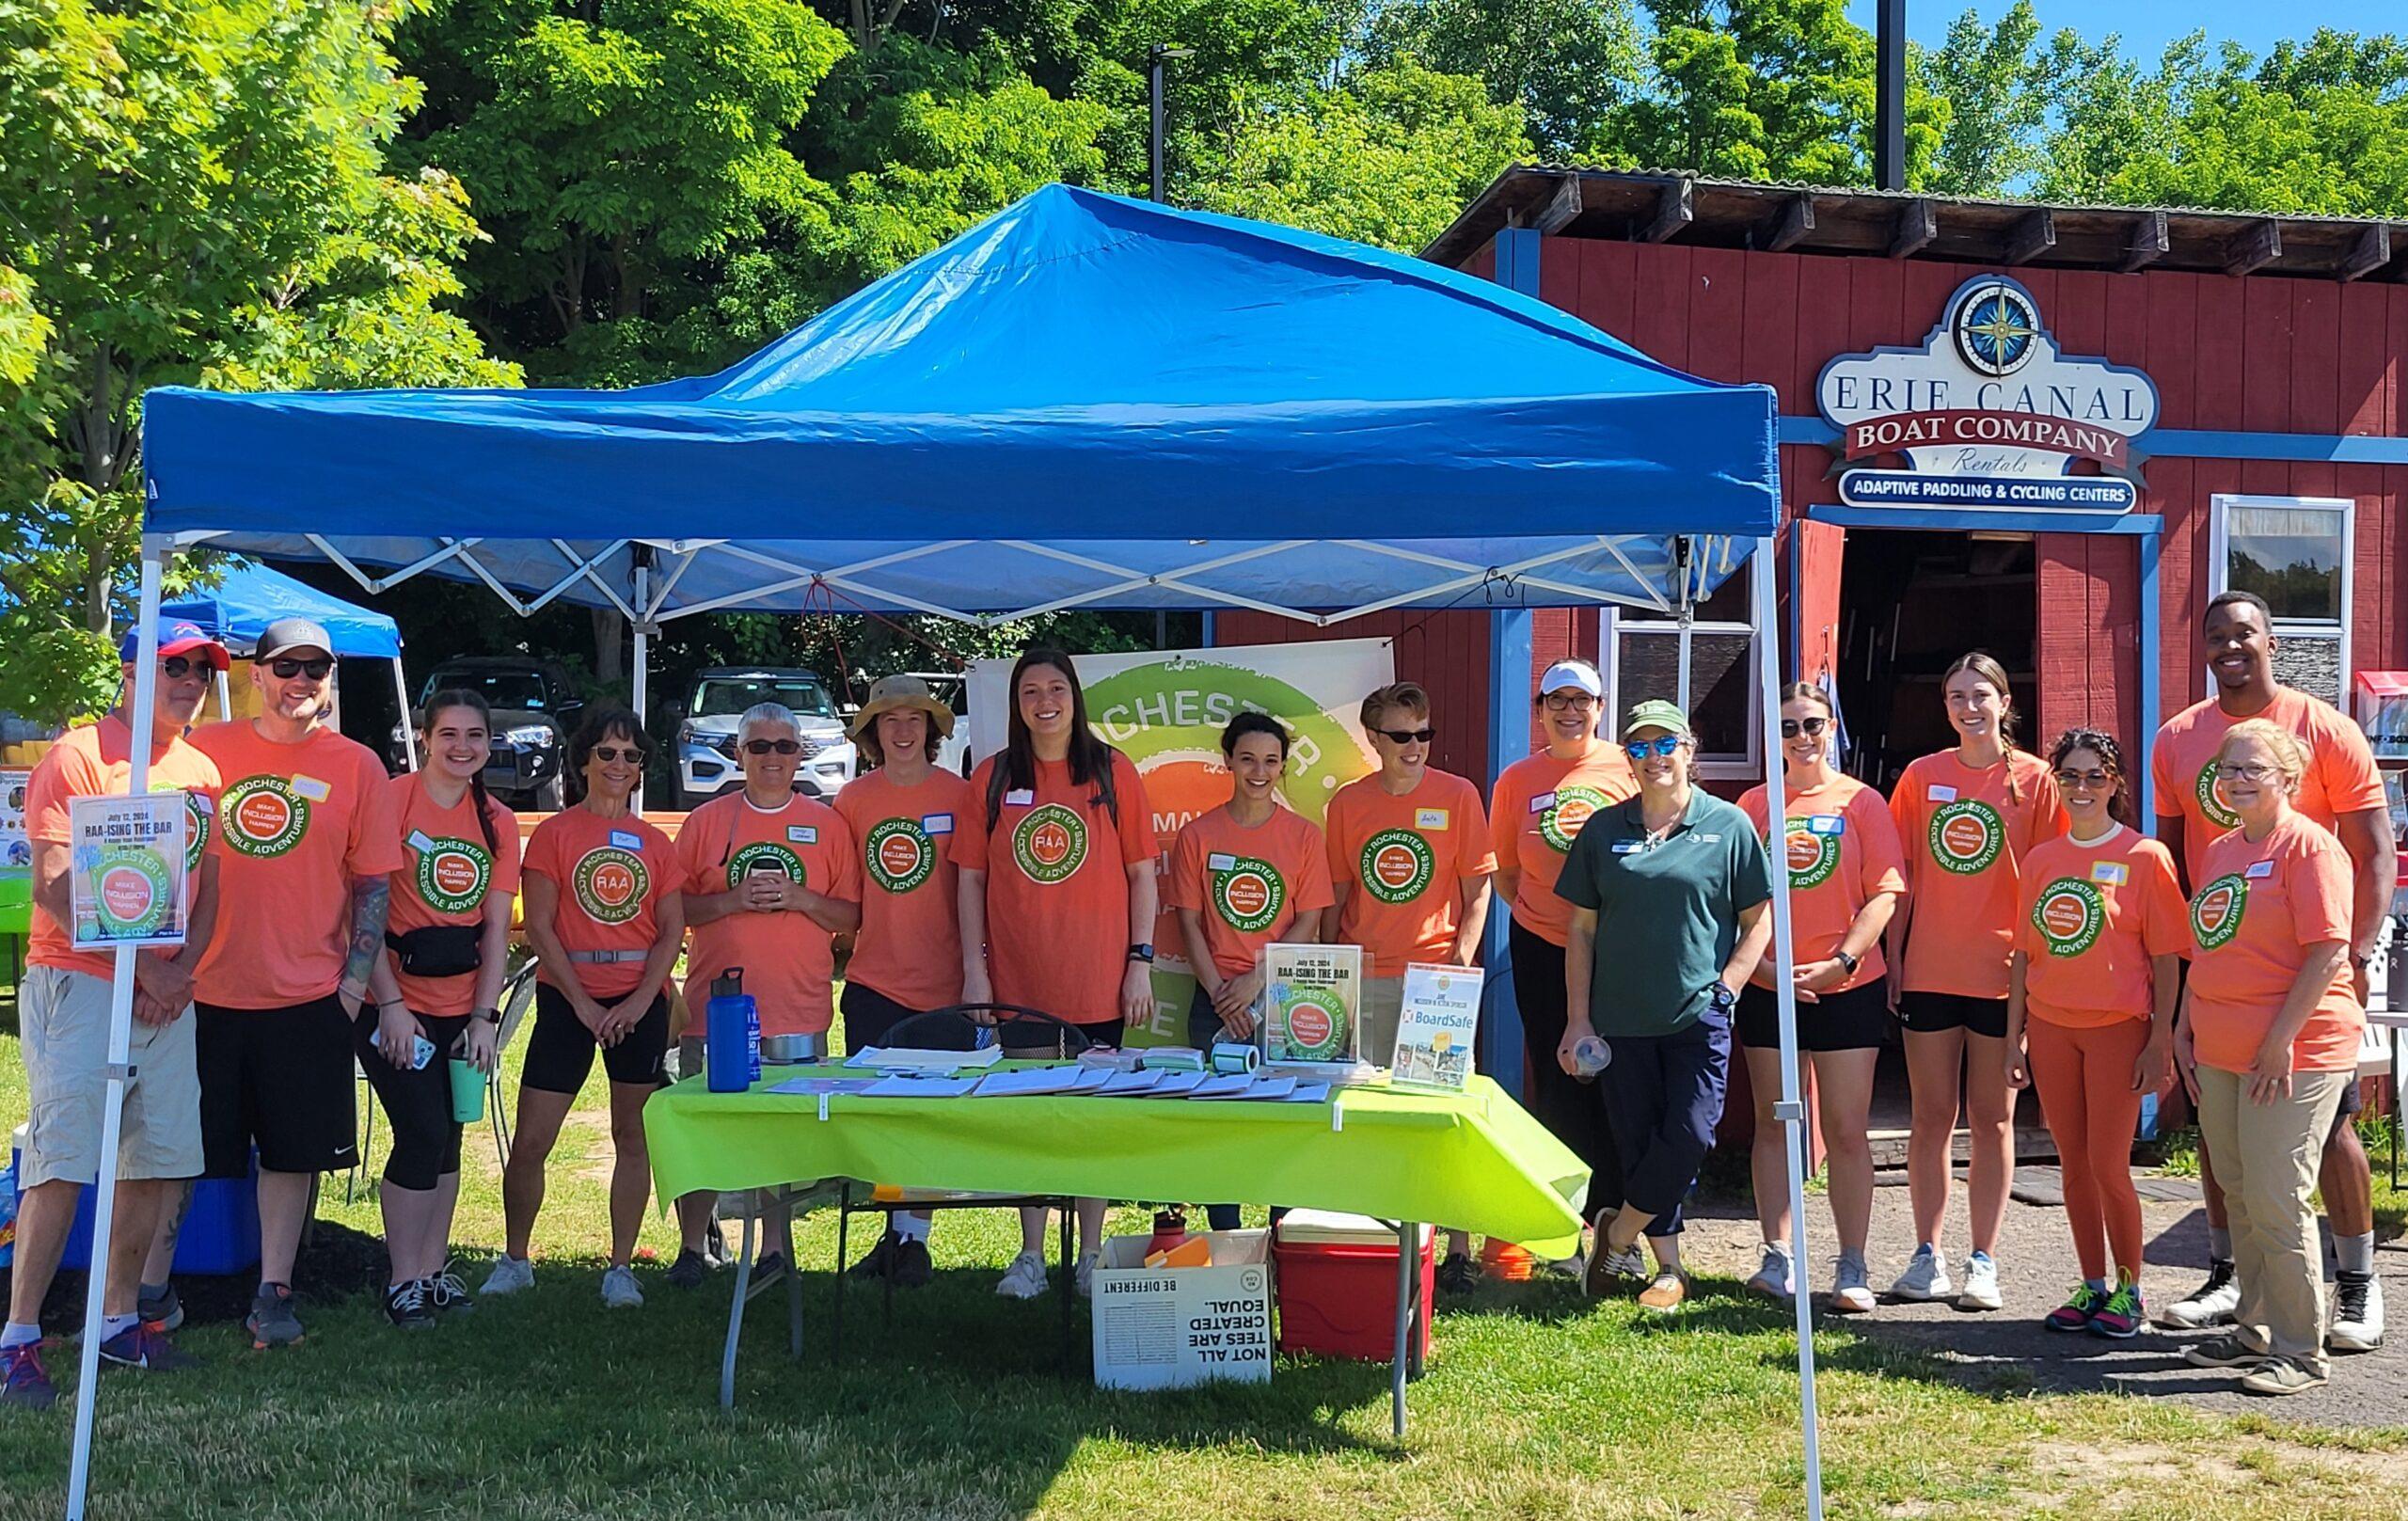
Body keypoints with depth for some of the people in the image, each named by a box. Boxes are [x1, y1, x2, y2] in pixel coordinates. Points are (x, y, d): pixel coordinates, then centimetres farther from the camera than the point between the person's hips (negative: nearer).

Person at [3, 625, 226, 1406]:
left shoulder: (201, 773, 15)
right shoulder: (79, 756, -6)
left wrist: (182, 968, -1)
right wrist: (143, 964, -15)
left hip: (167, 994, 7)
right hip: (79, 982, -7)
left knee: (155, 1160, 8)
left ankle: (118, 1319, 20)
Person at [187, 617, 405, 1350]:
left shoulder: (357, 767, 3)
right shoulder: (206, 750, 4)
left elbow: (374, 882, 3)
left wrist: (356, 976, -4)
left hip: (308, 996, 0)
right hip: (204, 990, 0)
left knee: (293, 1152, 5)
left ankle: (273, 1291, 16)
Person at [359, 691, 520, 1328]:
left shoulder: (498, 822, 8)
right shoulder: (393, 800, -9)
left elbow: (497, 927, 6)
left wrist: (484, 1015, -3)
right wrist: (390, 1003, -16)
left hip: (463, 1007, 5)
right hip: (395, 1001, -5)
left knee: (448, 1137, 9)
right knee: (423, 1133, -9)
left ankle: (433, 1270, 21)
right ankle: (402, 1281, 2)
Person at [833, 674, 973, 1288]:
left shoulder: (959, 796, -2)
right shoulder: (853, 799, 3)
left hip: (941, 983, -2)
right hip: (872, 982, 2)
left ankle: (915, 1238, 13)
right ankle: (894, 1233, 20)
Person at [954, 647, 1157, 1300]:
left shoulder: (1113, 772, 2)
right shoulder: (992, 778, 5)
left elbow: (1142, 873, 3)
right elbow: (972, 879, 6)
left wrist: (1140, 962, -4)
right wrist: (974, 968, -1)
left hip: (1097, 979, -1)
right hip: (1017, 979, 1)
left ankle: (1092, 1255, 16)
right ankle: (1031, 1257, 15)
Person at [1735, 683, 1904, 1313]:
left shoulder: (1862, 803, 2)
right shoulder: (1754, 805, 6)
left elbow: (1884, 893, -3)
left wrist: (1841, 961, -13)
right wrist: (1759, 962, -8)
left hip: (1847, 987, -2)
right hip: (1768, 989, 2)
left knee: (1847, 1132, 0)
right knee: (1773, 1124, 6)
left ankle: (1852, 1267, 6)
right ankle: (1777, 1259, 12)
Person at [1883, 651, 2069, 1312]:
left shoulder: (2035, 780, -1)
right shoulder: (1922, 776, 5)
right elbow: (1903, 878, 7)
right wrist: (1893, 959, 2)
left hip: (2003, 975, -2)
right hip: (1929, 971, 2)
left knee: (1993, 1121, 6)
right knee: (1931, 1118, 6)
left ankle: (1983, 1262, 13)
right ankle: (1927, 1256, 14)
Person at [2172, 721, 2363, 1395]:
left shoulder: (2308, 845, -10)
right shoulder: (2219, 851, 15)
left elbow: (2329, 950, -16)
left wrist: (2281, 1040, -18)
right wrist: (2185, 1028, 15)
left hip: (2292, 1055, -8)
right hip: (2220, 1054, 8)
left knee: (2277, 1203, -6)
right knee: (2240, 1199, 13)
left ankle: (2299, 1351, 4)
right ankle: (2255, 1331, 25)